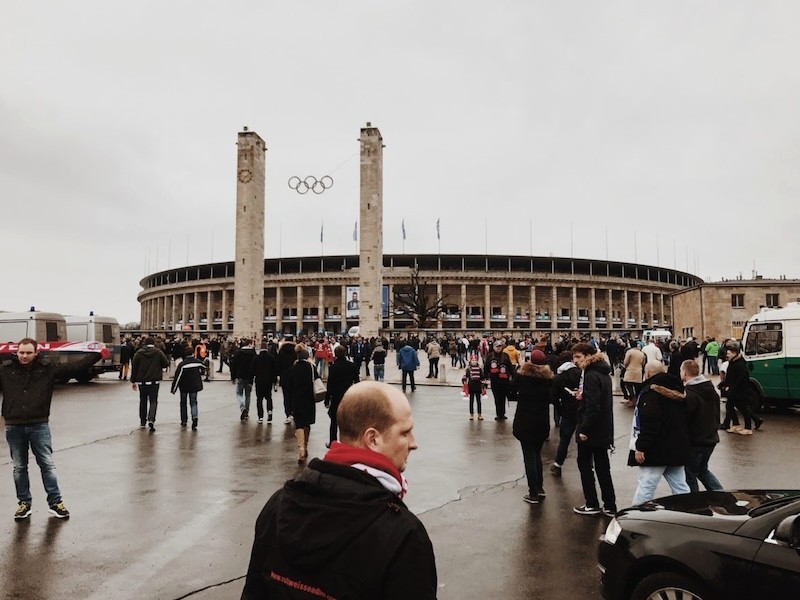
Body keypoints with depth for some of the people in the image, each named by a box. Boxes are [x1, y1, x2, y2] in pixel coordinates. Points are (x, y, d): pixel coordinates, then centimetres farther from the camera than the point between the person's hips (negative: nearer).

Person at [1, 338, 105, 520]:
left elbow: (75, 367, -4)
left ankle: (55, 502, 12)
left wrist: (98, 355, -8)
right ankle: (24, 503, 26)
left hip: (39, 426, -1)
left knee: (48, 464, 4)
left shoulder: (48, 368, -3)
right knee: (19, 467, 13)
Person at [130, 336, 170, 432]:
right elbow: (166, 363, -5)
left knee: (143, 401, 16)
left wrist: (133, 381, 6)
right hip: (154, 381, -2)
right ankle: (151, 419, -21)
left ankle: (142, 421, 25)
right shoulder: (158, 352, -4)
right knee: (153, 401, 0)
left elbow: (134, 367, 0)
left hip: (142, 381, 2)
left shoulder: (138, 353, 0)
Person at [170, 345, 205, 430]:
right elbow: (204, 366, 20)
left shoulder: (182, 364, -15)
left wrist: (173, 389, -6)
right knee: (193, 403, 6)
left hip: (184, 386, -2)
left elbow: (177, 377, -14)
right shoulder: (198, 361, -4)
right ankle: (194, 417, -21)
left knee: (183, 403, 16)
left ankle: (184, 420, 23)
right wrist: (206, 369, 44)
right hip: (194, 386, 2)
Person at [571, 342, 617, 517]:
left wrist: (584, 429, -21)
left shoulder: (591, 376, -19)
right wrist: (582, 396, 9)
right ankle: (610, 506, 18)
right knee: (602, 467, 13)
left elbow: (592, 406, -25)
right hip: (603, 430, 9)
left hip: (591, 430, -9)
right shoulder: (603, 373, 10)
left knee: (585, 464, 6)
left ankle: (592, 504, 14)